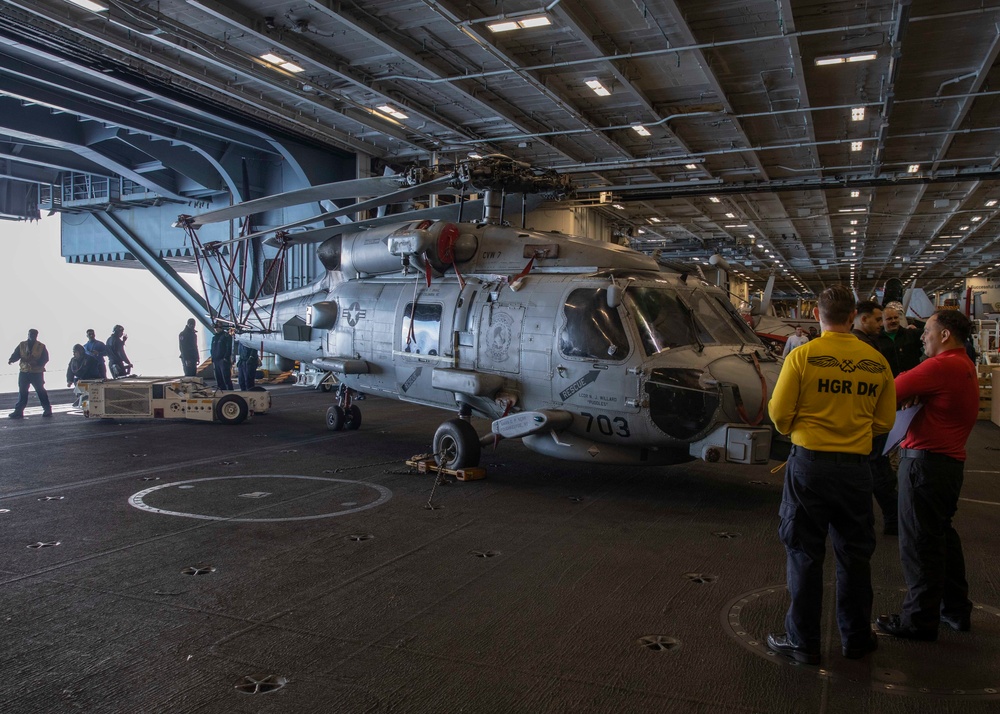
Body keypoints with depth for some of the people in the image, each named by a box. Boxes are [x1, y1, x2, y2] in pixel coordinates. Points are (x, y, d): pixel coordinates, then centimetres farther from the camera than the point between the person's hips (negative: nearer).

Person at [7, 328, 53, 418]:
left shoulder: (41, 346, 0)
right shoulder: (22, 345, 8)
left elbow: (45, 359, -5)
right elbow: (16, 354, 0)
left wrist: (37, 363, -23)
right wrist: (11, 360, -22)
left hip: (37, 373, -3)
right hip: (24, 372, 3)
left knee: (41, 391, 1)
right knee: (22, 392, 5)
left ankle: (47, 409, 10)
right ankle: (18, 411, 10)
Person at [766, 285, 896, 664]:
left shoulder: (802, 356, -10)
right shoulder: (877, 362, 0)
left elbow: (779, 413, -7)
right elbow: (885, 421, 8)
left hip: (809, 463, -3)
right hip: (856, 467, 3)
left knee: (805, 552, 7)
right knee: (854, 554, 16)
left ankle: (803, 641, 16)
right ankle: (856, 637, 30)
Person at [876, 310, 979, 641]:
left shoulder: (942, 366, -18)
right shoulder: (965, 367, 16)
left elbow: (890, 392, -20)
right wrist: (910, 394, -7)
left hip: (926, 461, -10)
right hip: (950, 460, 10)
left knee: (919, 542, -1)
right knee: (942, 534, 21)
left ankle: (920, 620, 8)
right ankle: (956, 609, 32)